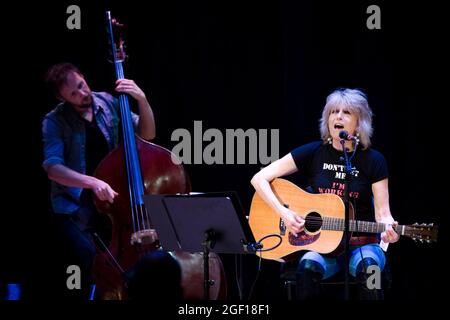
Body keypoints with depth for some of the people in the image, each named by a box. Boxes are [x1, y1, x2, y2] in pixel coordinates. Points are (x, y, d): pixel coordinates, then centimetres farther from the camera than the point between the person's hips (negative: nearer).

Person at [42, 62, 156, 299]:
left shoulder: (109, 103, 2)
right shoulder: (55, 121, -8)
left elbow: (147, 134, 6)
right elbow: (53, 167, -19)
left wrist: (142, 101, -11)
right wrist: (91, 182, -34)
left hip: (111, 199, 3)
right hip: (73, 206, -3)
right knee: (86, 256, -29)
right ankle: (83, 297, -7)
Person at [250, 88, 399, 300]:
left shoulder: (373, 161, 1)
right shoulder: (313, 153, 1)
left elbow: (382, 213, -2)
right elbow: (259, 179, 1)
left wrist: (389, 229, -26)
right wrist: (284, 213, -12)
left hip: (360, 244, 0)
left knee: (367, 265, -35)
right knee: (308, 266, -35)